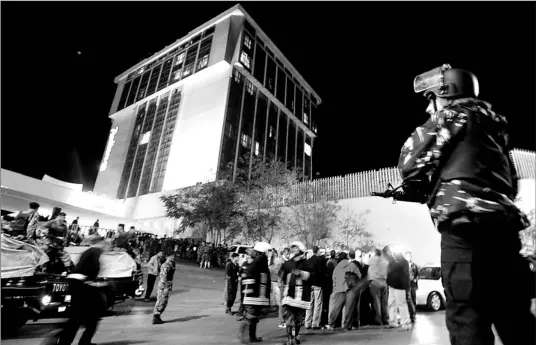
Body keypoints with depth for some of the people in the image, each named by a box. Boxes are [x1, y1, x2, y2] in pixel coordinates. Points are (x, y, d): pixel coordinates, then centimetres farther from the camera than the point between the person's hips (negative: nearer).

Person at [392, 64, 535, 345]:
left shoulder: (455, 113, 2)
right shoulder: (490, 123, 26)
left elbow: (410, 163, -3)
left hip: (467, 228, -9)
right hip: (502, 227, 9)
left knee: (467, 321, -3)